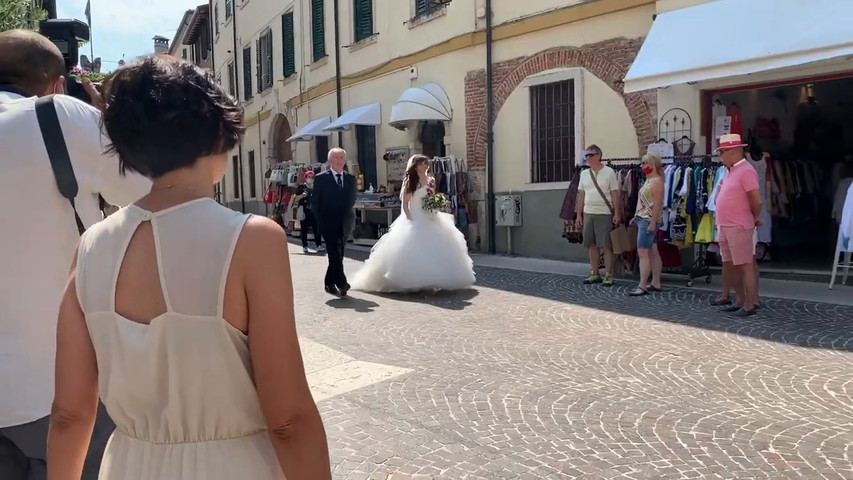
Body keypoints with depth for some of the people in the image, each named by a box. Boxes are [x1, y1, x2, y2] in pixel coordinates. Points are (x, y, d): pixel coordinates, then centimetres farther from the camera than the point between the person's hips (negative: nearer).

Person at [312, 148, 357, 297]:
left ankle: (330, 283, 21)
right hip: (328, 222, -4)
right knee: (334, 252, -13)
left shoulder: (351, 179, 10)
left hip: (345, 222, 4)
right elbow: (315, 202, 0)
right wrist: (320, 220, -4)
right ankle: (341, 282, -18)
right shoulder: (321, 178, 0)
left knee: (338, 254, 9)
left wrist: (349, 216, 3)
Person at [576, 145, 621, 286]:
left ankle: (608, 275, 5)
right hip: (588, 214, 5)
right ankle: (594, 274, 19)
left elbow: (615, 194, -4)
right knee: (592, 245, 9)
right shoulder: (584, 174, 10)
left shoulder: (609, 172, -4)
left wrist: (617, 213, -9)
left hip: (604, 214, -5)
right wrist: (579, 214, 11)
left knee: (607, 245, -2)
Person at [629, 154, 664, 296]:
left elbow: (657, 204, -19)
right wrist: (636, 217, 19)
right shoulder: (648, 180, 16)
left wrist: (652, 223, -22)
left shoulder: (656, 181, -13)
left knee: (642, 253, -12)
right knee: (653, 252, 12)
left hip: (648, 221, -10)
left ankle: (642, 286, -13)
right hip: (643, 220, 10)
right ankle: (655, 283, 17)